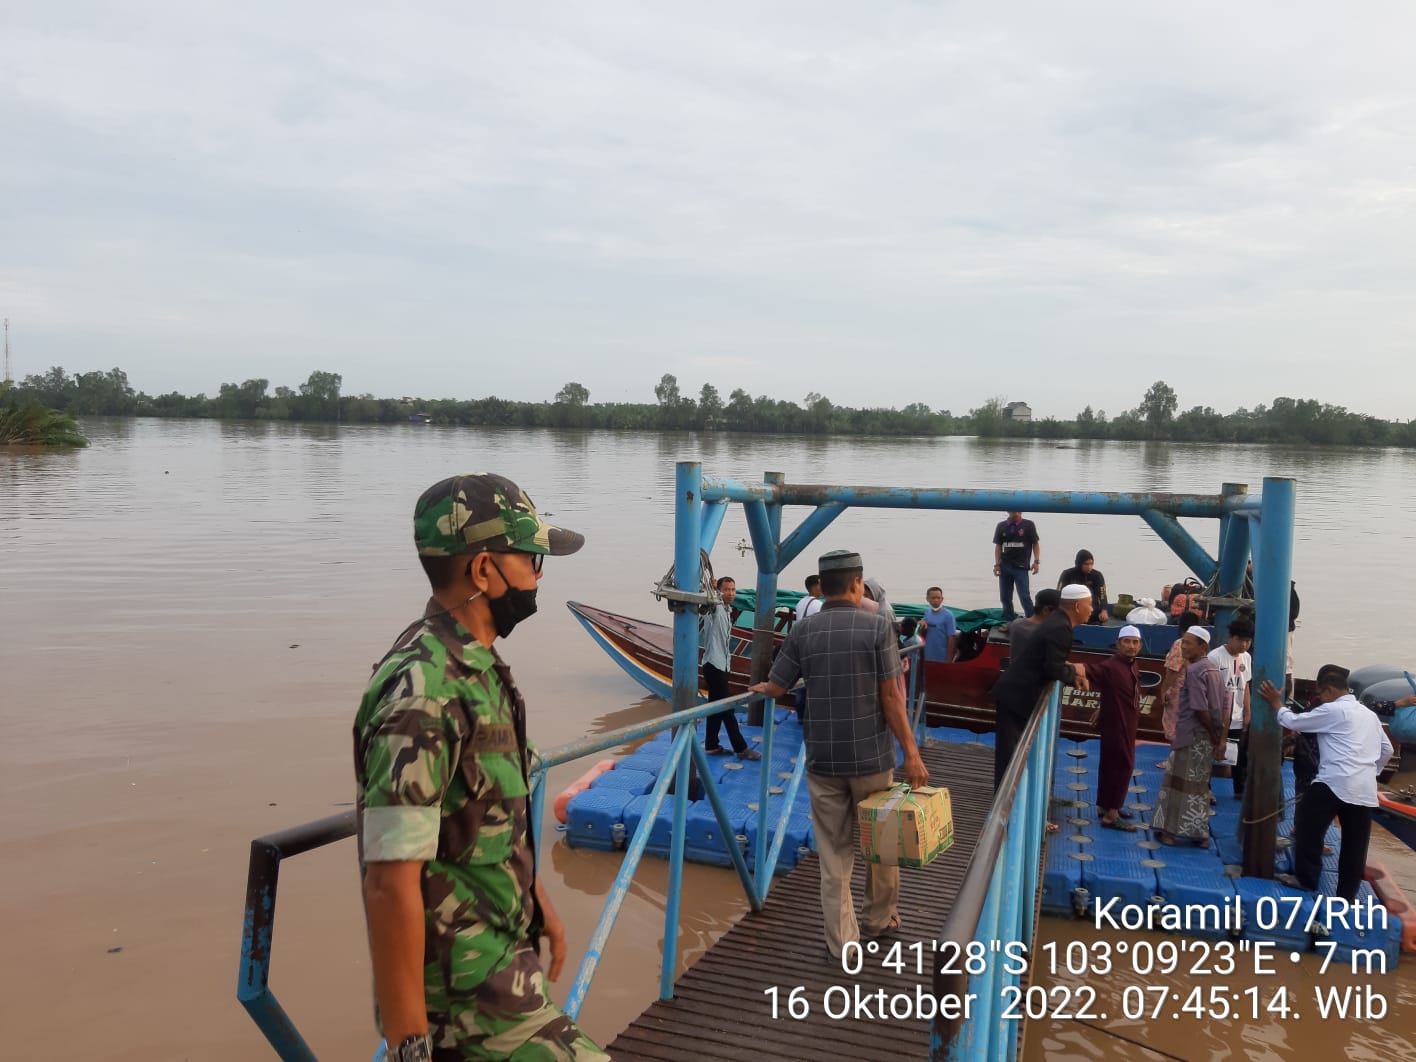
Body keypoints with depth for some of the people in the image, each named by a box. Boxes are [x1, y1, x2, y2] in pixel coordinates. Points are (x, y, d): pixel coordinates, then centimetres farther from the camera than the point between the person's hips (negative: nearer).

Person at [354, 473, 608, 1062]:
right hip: (466, 990, -9)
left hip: (499, 956, 9)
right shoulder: (423, 694, -25)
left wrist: (539, 904, 22)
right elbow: (390, 882, -27)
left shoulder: (478, 668, 5)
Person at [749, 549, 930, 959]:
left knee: (834, 851, 8)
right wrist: (911, 753, -5)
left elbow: (776, 688, 4)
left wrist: (759, 689, 27)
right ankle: (880, 917, 34)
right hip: (871, 756, -1)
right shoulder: (877, 627, -8)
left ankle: (842, 941, 11)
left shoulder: (803, 631, -1)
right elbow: (890, 697, -11)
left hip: (823, 759, 2)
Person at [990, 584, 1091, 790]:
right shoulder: (1061, 628, -18)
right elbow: (1053, 668, -23)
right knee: (1009, 753, -4)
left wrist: (1074, 678, 3)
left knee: (1014, 751, 16)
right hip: (1015, 696, -10)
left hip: (1014, 693, 10)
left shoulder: (1057, 622, 12)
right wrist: (1075, 671, -4)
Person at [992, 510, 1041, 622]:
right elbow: (998, 546, 8)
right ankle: (1009, 621, 17)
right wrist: (997, 564, 1)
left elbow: (1035, 544, 1)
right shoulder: (1001, 526, 6)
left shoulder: (1029, 525, -1)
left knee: (1024, 596, -8)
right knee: (1005, 597, 7)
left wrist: (1036, 561, -9)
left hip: (1021, 566, -4)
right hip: (1005, 566, 4)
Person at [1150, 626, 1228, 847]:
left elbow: (1200, 708, -22)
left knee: (1180, 782, 2)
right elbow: (1225, 703, 11)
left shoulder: (1194, 670, -17)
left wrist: (1213, 736, -10)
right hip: (1207, 737, 8)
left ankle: (1172, 829, 8)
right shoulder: (1214, 667, 10)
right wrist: (1221, 737, 11)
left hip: (1191, 735, -8)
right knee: (1198, 784, 16)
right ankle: (1199, 832, 21)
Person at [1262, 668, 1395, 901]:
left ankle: (1306, 881, 13)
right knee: (1355, 844, 11)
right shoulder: (1369, 714, 19)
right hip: (1365, 790, 7)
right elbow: (1387, 749, 27)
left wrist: (1277, 703, 13)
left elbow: (1293, 722, -1)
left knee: (1308, 828, 8)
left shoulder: (1333, 710, -5)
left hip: (1334, 783, -7)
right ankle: (1347, 896, 17)